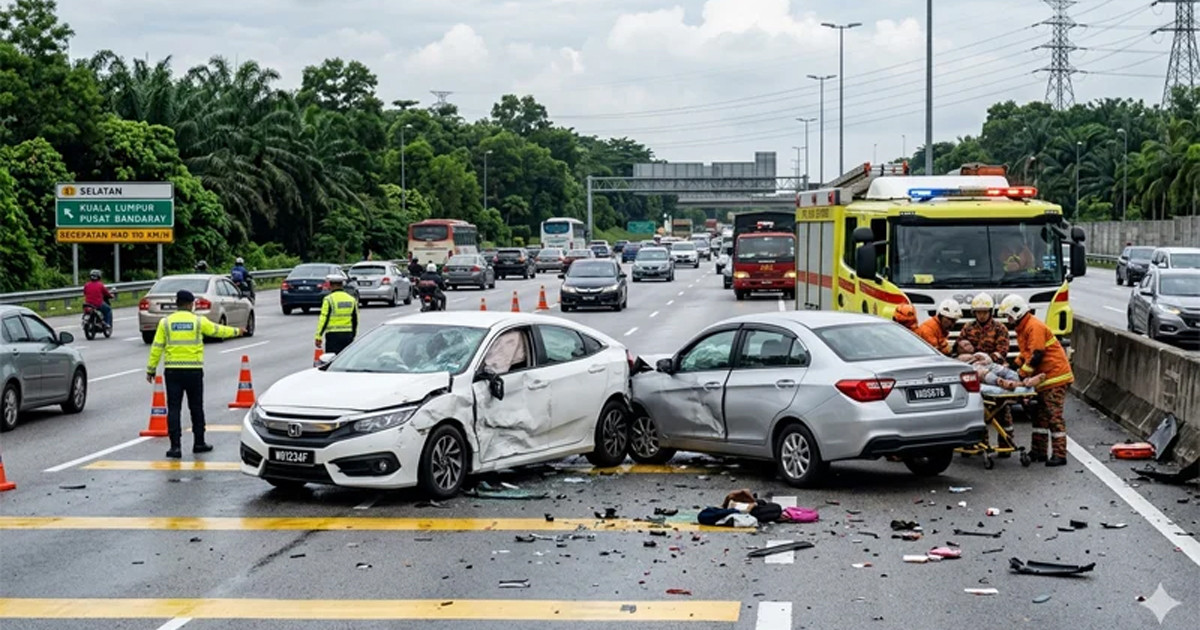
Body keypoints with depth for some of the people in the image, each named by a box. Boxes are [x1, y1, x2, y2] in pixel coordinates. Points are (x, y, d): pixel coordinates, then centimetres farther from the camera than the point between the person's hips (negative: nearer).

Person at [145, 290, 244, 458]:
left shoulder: (166, 322, 1)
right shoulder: (198, 321, 0)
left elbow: (156, 348, 0)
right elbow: (218, 330, 16)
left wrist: (151, 370, 7)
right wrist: (236, 331, 33)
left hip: (172, 371, 0)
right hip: (194, 371, 0)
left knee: (174, 408, 0)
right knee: (196, 408, 11)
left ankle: (175, 446, -6)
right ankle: (199, 443, 19)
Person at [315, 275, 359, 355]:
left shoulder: (329, 299, -8)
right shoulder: (351, 299, 10)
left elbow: (323, 319, -11)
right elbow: (355, 320, 14)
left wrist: (318, 337, -6)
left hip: (333, 335, -5)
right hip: (348, 335, 5)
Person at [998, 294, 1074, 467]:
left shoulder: (1034, 327, -17)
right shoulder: (1022, 328, 16)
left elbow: (1036, 356, -23)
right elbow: (1025, 355, 23)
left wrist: (1022, 374, -18)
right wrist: (1016, 368, 9)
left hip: (1055, 376, -11)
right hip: (1044, 378, 11)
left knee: (1054, 416, -10)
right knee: (1040, 415, 13)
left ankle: (1059, 455, -8)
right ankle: (1038, 452, 18)